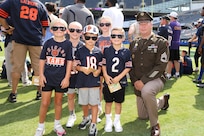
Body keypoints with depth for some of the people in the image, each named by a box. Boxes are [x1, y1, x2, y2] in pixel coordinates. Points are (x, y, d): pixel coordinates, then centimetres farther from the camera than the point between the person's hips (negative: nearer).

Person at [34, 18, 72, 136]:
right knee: (45, 103, 5)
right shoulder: (48, 43, 1)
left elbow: (69, 62, -4)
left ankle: (57, 124, 33)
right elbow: (42, 60, 4)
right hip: (47, 78, 1)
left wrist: (67, 78, -8)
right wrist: (41, 75, -1)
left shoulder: (68, 44, -4)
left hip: (61, 79, -1)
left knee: (58, 102, 15)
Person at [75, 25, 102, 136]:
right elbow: (76, 65, -2)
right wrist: (83, 69, -20)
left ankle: (93, 125, 14)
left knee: (94, 103, 3)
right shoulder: (80, 51, -2)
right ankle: (86, 118, 42)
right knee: (84, 102, 16)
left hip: (95, 81, 0)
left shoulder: (98, 52, 2)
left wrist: (97, 71, -13)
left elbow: (100, 65, 7)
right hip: (83, 80, 0)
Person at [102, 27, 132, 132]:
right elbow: (103, 64, 3)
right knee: (108, 101, 10)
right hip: (108, 81, 1)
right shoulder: (107, 50, 1)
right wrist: (106, 75, -11)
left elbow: (128, 67, -3)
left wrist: (118, 77, -12)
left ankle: (117, 121, 29)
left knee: (118, 102, 12)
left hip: (120, 81, 0)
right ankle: (108, 121, 26)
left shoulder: (126, 52, -2)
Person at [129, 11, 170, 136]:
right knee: (142, 116, 14)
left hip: (156, 79, -5)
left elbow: (161, 66, -17)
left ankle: (155, 125, -19)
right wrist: (135, 81, -7)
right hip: (138, 83, 6)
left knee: (146, 91, -41)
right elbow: (130, 64, 8)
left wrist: (143, 81, -23)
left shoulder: (161, 42, -9)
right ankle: (163, 100, 43)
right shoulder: (134, 44, 7)